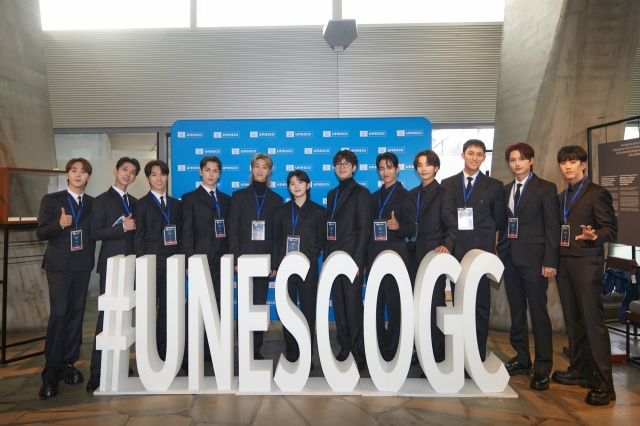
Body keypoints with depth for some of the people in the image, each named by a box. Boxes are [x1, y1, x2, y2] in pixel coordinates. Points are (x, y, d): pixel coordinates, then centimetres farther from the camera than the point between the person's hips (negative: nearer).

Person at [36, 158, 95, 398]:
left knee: (76, 314, 7)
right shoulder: (51, 200, 1)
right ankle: (51, 372, -1)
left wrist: (91, 258, 4)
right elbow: (41, 233, -4)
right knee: (58, 315, -8)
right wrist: (60, 224, -22)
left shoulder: (92, 203, 9)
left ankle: (69, 363, 17)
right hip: (58, 266, -3)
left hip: (83, 266, 3)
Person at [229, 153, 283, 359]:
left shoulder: (276, 199, 8)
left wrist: (275, 262, -2)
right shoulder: (239, 195, 5)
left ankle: (257, 348, 15)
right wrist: (235, 258, -9)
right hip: (244, 256, -1)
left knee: (260, 303, 7)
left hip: (265, 257, 1)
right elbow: (233, 229, 0)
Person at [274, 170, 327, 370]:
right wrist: (283, 256, -4)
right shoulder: (282, 210, 13)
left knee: (308, 309, 1)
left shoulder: (318, 210, 6)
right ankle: (291, 351, 14)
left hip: (308, 265, -2)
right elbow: (277, 237, 12)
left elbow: (322, 239, 4)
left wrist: (310, 255, -9)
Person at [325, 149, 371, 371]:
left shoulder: (361, 193, -2)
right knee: (339, 306, 10)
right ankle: (344, 348, 21)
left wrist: (357, 261, -15)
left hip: (351, 258, -6)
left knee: (353, 306, -4)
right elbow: (329, 228, 15)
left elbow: (364, 229, -9)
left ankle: (359, 353, 7)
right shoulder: (332, 194, 17)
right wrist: (326, 256, 8)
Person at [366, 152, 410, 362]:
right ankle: (378, 347, 22)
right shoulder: (374, 197, 15)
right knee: (375, 304, 9)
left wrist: (398, 227, -25)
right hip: (375, 255, 6)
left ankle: (391, 349, 14)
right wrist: (365, 257, 11)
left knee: (394, 303, 2)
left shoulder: (406, 195, -2)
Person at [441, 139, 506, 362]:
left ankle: (479, 352, 15)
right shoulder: (448, 184, 8)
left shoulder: (494, 186, 6)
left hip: (481, 249, -1)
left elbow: (500, 219, 11)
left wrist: (483, 233, 1)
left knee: (481, 302, 4)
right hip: (456, 250, 1)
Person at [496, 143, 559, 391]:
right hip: (510, 257, 5)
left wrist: (550, 261, -12)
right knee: (516, 311, 11)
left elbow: (552, 227, -6)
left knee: (538, 312, -3)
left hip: (533, 258, -5)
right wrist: (501, 253, 5)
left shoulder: (546, 189, 0)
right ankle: (522, 359, 23)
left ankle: (542, 367, 6)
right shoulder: (505, 190, 15)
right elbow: (502, 224, 13)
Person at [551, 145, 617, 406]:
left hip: (587, 263, -7)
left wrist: (594, 236, -26)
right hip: (564, 264, 7)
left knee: (593, 321, -6)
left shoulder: (597, 193, -3)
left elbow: (611, 230, -7)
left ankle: (603, 384, 0)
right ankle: (579, 370, 23)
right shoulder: (561, 197, 18)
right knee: (572, 320, 11)